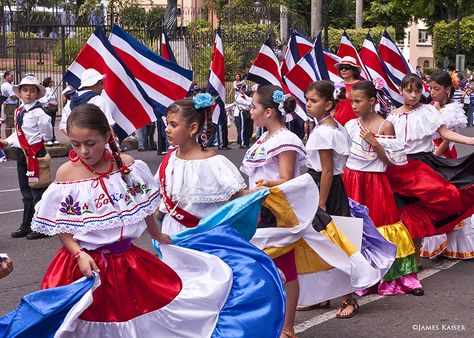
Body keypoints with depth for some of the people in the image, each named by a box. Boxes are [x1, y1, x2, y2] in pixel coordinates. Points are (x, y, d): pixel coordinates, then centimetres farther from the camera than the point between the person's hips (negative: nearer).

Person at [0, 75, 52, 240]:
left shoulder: (38, 112, -14)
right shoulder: (19, 111, 9)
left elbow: (47, 130, -19)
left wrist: (42, 140, -4)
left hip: (35, 153, -8)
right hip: (21, 153, 8)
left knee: (37, 190, -1)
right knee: (25, 191, 16)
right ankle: (27, 225, 27)